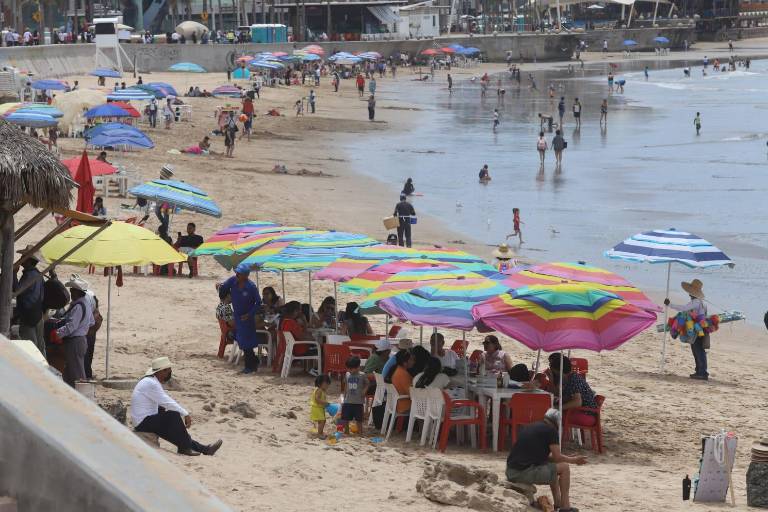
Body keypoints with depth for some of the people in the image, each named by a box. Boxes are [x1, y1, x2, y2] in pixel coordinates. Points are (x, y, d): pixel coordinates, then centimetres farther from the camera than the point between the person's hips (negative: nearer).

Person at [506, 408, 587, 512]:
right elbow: (557, 457, -3)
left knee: (551, 468, 30)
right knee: (564, 468, 9)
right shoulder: (551, 430, -3)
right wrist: (573, 460, 15)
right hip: (526, 473, -8)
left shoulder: (525, 428, 20)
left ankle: (558, 503, 34)